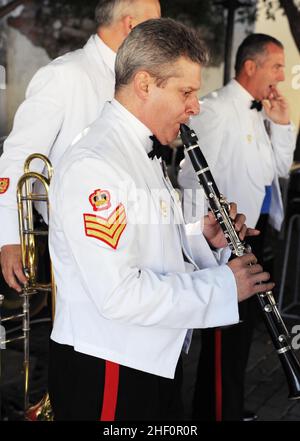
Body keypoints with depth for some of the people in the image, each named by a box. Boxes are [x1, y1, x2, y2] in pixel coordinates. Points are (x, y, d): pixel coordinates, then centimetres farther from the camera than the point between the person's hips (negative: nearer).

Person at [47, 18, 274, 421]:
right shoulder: (92, 166, -24)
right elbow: (118, 294, -29)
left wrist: (203, 240, -2)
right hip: (104, 370, -9)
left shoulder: (143, 153, 9)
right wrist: (222, 284, -21)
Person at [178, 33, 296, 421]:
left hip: (256, 231, 10)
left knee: (242, 327, 19)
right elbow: (192, 178, -19)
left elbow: (281, 169, 15)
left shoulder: (259, 113, 13)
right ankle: (217, 411, 16)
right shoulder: (215, 109, -15)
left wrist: (281, 124, 2)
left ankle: (231, 408, 35)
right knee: (224, 335, 0)